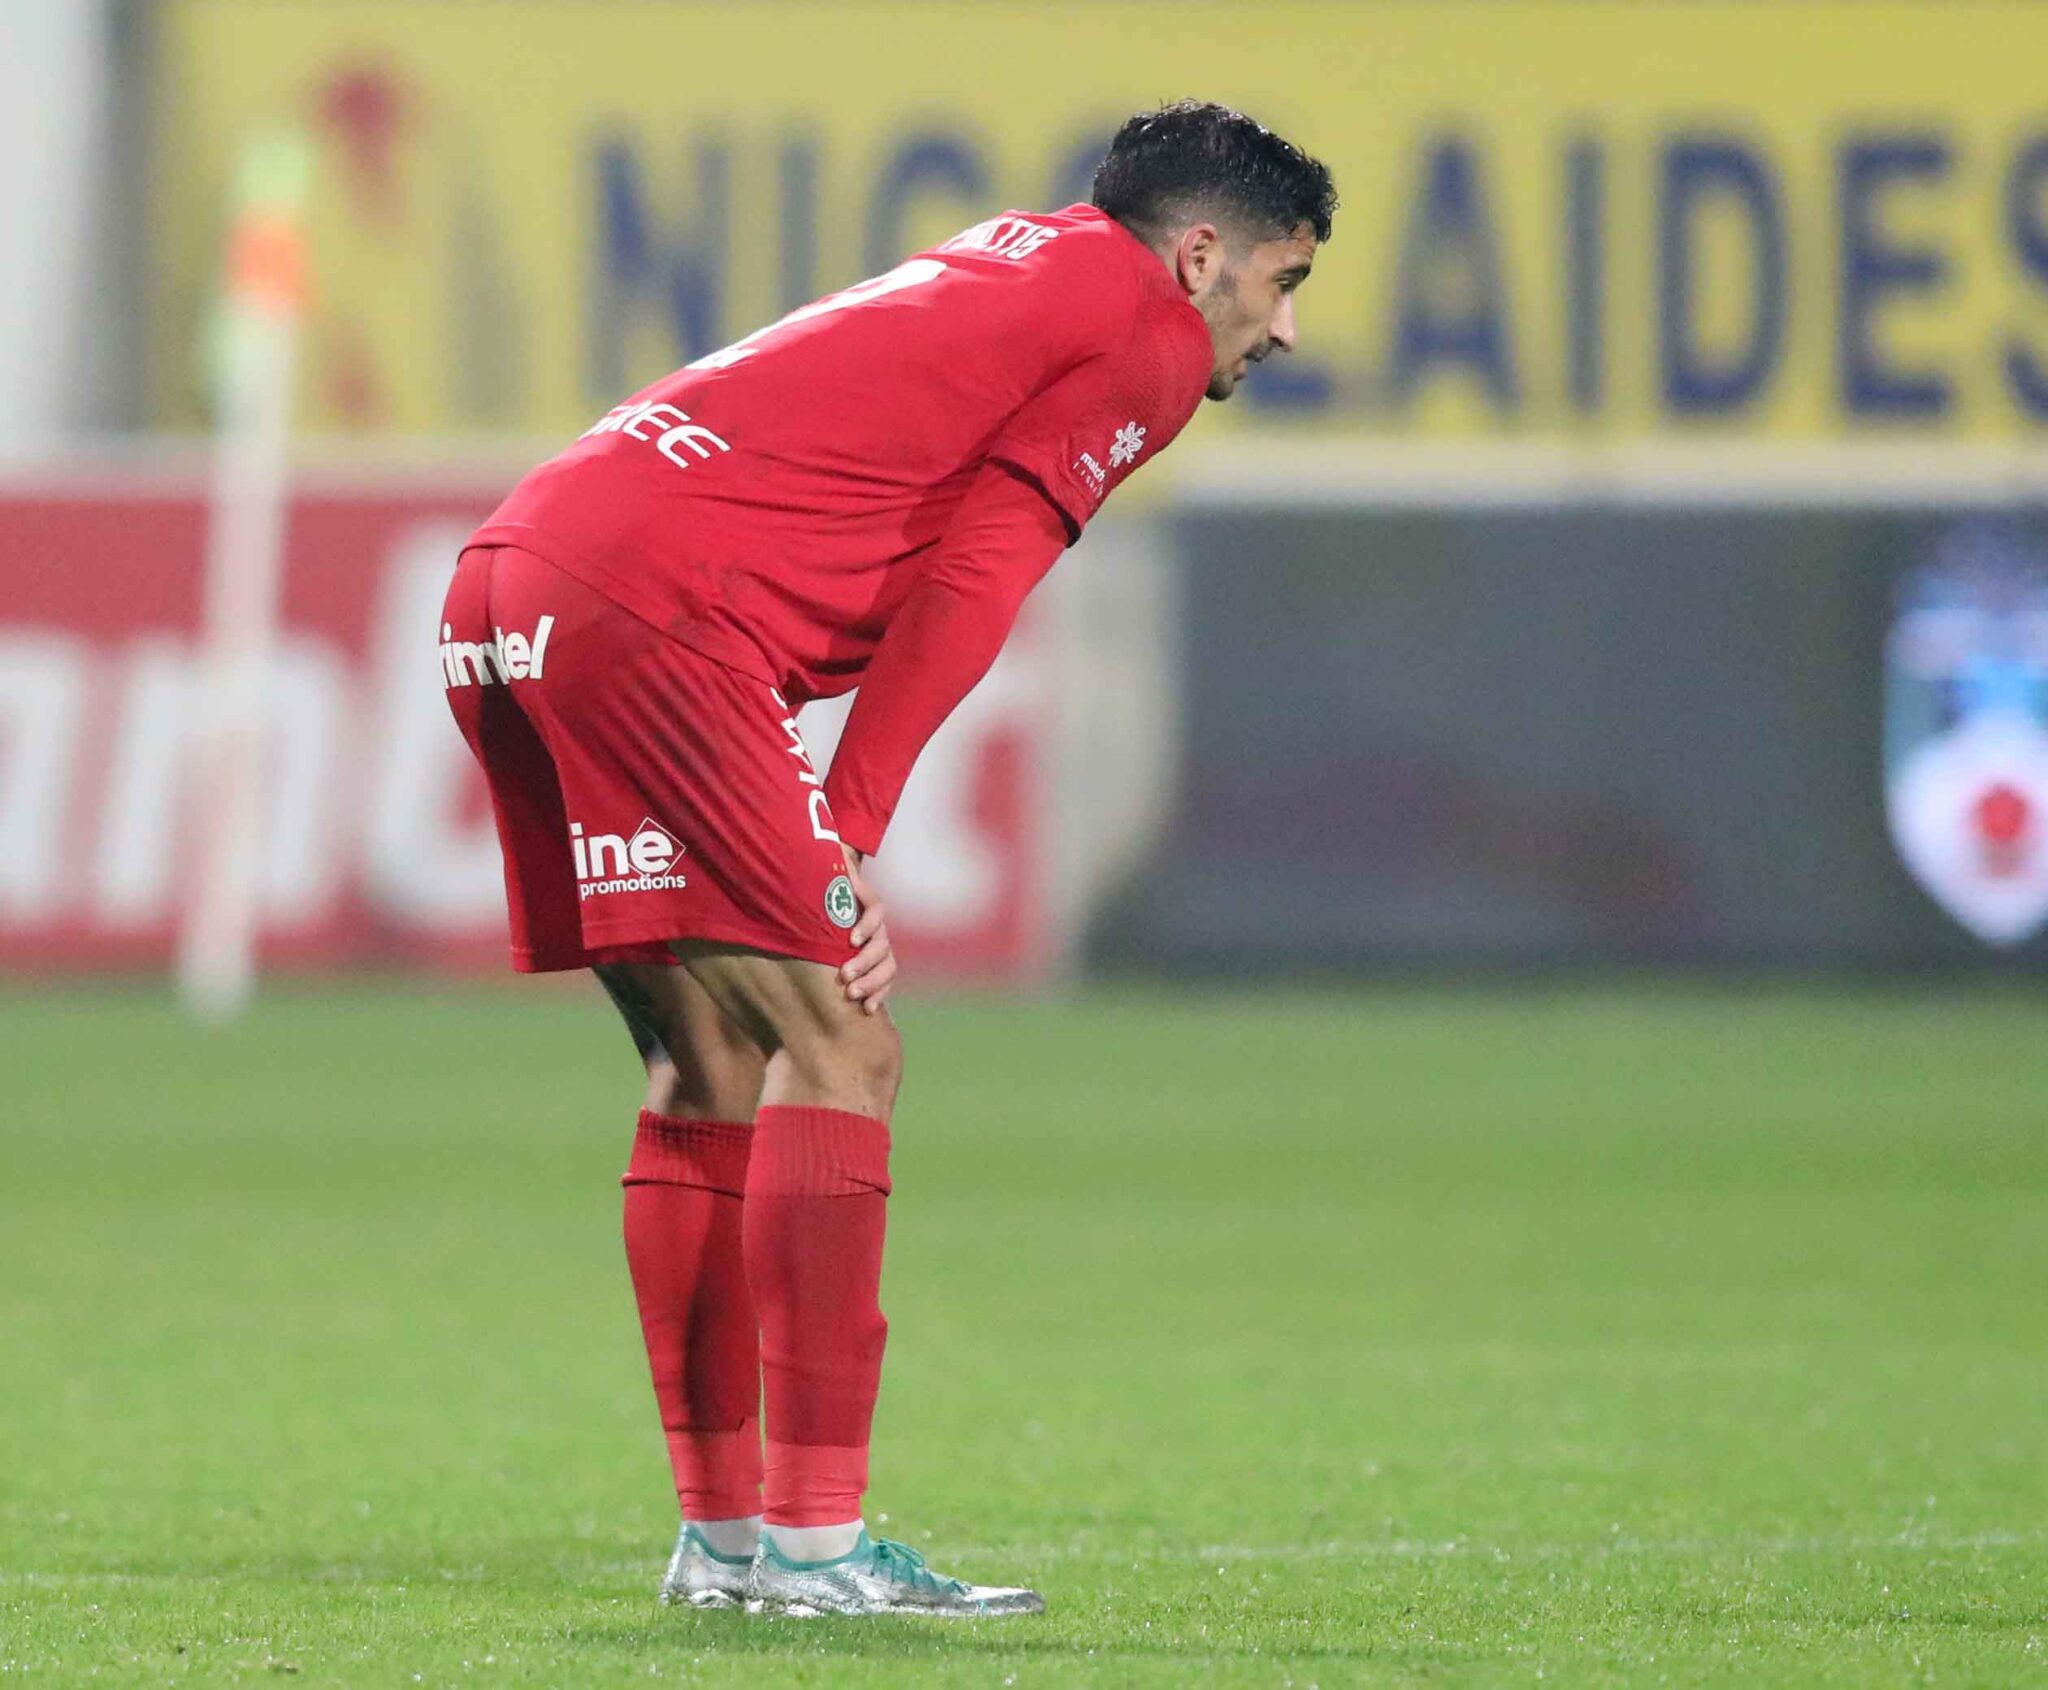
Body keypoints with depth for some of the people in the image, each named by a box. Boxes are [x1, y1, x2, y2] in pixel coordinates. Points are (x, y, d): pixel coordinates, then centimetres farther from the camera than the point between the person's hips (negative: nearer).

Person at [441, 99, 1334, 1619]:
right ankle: (811, 1539, -12)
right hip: (648, 604, -9)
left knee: (716, 1070, 14)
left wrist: (825, 850, 9)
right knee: (838, 1046, -8)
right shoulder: (1145, 325, 5)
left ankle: (721, 1532, 16)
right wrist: (846, 845, -6)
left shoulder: (996, 275, 30)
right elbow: (965, 590, -4)